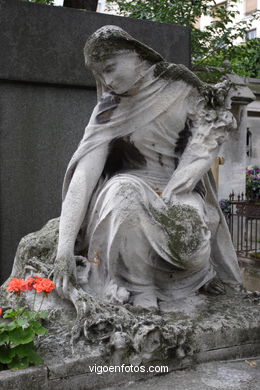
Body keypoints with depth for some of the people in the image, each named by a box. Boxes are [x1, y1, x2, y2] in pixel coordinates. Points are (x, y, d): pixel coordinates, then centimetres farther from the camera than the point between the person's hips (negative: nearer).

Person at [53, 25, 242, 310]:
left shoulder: (179, 87, -4)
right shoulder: (108, 110, -6)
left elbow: (206, 141, -8)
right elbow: (84, 173, -16)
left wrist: (169, 197, -22)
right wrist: (65, 249, -24)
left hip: (182, 192, 0)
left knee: (189, 236, -32)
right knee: (124, 190, -35)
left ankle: (202, 268, 6)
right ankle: (141, 295, -20)